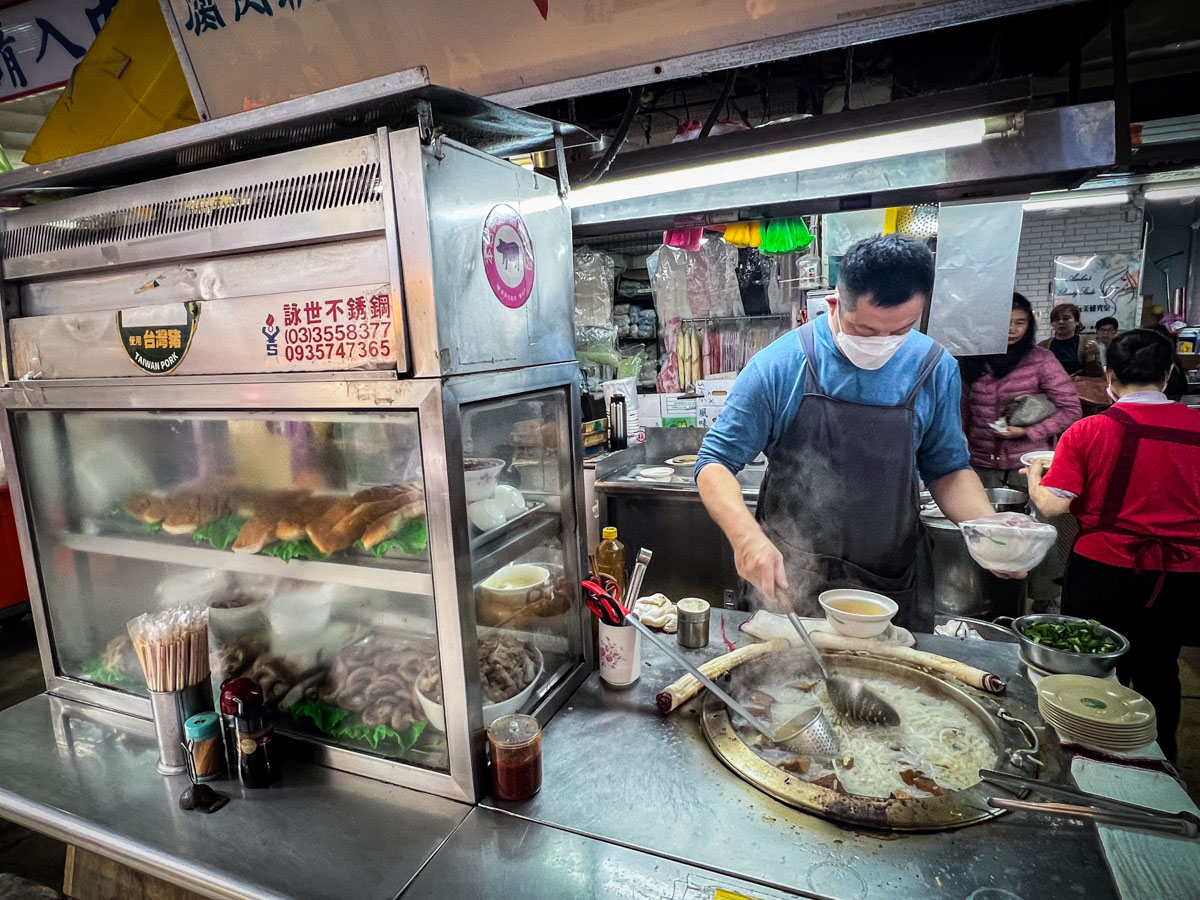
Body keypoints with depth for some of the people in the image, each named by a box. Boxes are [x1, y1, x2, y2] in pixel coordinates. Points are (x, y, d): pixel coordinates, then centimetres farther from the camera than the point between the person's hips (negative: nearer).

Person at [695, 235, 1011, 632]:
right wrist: (746, 534, -29)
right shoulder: (779, 365, -15)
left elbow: (947, 468, 8)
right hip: (788, 581, -2)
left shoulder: (936, 370, -4)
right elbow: (716, 463, -12)